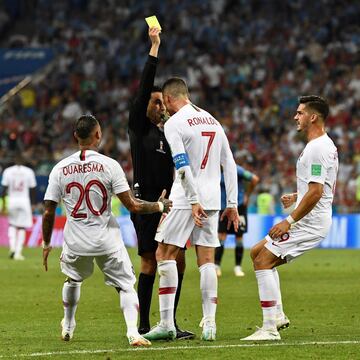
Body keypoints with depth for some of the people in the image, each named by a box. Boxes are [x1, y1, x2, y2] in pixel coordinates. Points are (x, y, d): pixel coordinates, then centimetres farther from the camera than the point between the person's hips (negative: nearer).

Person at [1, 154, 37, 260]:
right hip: (24, 201, -1)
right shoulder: (29, 172, -1)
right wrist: (33, 204, 9)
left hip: (11, 201, 1)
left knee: (12, 224, 20)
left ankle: (12, 247, 2)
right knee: (21, 227, 7)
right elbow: (33, 190, 1)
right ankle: (18, 252, 2)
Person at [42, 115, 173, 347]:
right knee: (126, 285, 7)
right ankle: (133, 332, -12)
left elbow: (49, 212, 0)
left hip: (75, 241, 3)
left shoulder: (60, 169, -3)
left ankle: (68, 327, 42)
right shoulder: (109, 165, -10)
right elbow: (132, 205, -11)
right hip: (107, 240, -3)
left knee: (73, 279, 30)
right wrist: (160, 206, 6)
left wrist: (46, 244, 14)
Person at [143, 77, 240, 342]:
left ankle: (167, 323, -6)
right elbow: (229, 164, 14)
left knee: (165, 255, 0)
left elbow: (183, 166, -17)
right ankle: (209, 324, 2)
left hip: (186, 199, -6)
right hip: (212, 199, 6)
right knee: (207, 261, 7)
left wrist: (194, 201, -19)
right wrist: (232, 204, 15)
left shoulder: (174, 124, -6)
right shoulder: (212, 120, 15)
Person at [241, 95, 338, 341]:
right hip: (309, 219, 11)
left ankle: (270, 328, -14)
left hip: (309, 221, -11)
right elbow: (320, 188, 26)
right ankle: (278, 315, 15)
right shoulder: (327, 145, 17)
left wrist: (290, 221, -22)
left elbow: (316, 192, -24)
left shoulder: (317, 148, -17)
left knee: (263, 260, -13)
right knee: (258, 254, 18)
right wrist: (296, 197, 18)